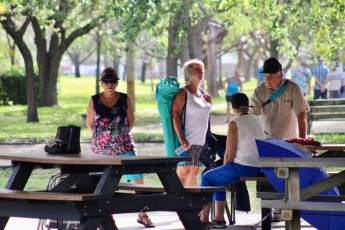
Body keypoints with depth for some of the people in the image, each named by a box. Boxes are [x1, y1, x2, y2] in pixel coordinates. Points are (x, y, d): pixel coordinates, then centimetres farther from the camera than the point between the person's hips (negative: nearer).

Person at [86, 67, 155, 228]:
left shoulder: (125, 99, 1)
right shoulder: (94, 101, 0)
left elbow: (131, 121, 10)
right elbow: (90, 124, 9)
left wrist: (121, 134, 10)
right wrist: (101, 137, 8)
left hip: (124, 146, 0)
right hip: (102, 148, 0)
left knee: (137, 178, -8)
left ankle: (142, 215, -2)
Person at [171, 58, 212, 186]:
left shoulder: (203, 93, 15)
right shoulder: (183, 93, -8)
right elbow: (175, 115, -15)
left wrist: (209, 101, 9)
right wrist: (181, 138, -22)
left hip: (201, 141, 7)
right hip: (187, 141, -7)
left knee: (194, 173, 8)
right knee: (183, 172, -9)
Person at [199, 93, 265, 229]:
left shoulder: (234, 124, -12)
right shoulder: (257, 120, 10)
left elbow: (229, 154, -12)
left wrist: (225, 168, 9)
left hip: (242, 167, -7)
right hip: (258, 169, 7)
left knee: (206, 178, 16)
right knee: (218, 178, 28)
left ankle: (204, 218, 21)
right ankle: (219, 218, 25)